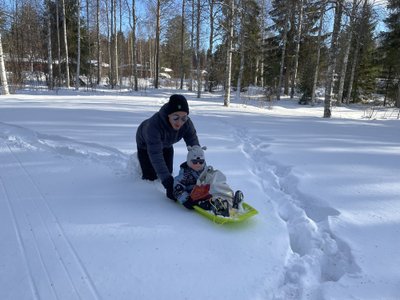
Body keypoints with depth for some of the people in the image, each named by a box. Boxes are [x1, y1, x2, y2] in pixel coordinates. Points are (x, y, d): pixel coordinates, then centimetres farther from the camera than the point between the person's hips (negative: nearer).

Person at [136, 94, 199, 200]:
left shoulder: (187, 123, -36)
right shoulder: (154, 124, -48)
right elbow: (155, 155, -51)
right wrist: (168, 183, -57)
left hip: (166, 144, 4)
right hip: (145, 143, -3)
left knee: (168, 172, 12)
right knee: (150, 176, -3)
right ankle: (137, 160, 27)